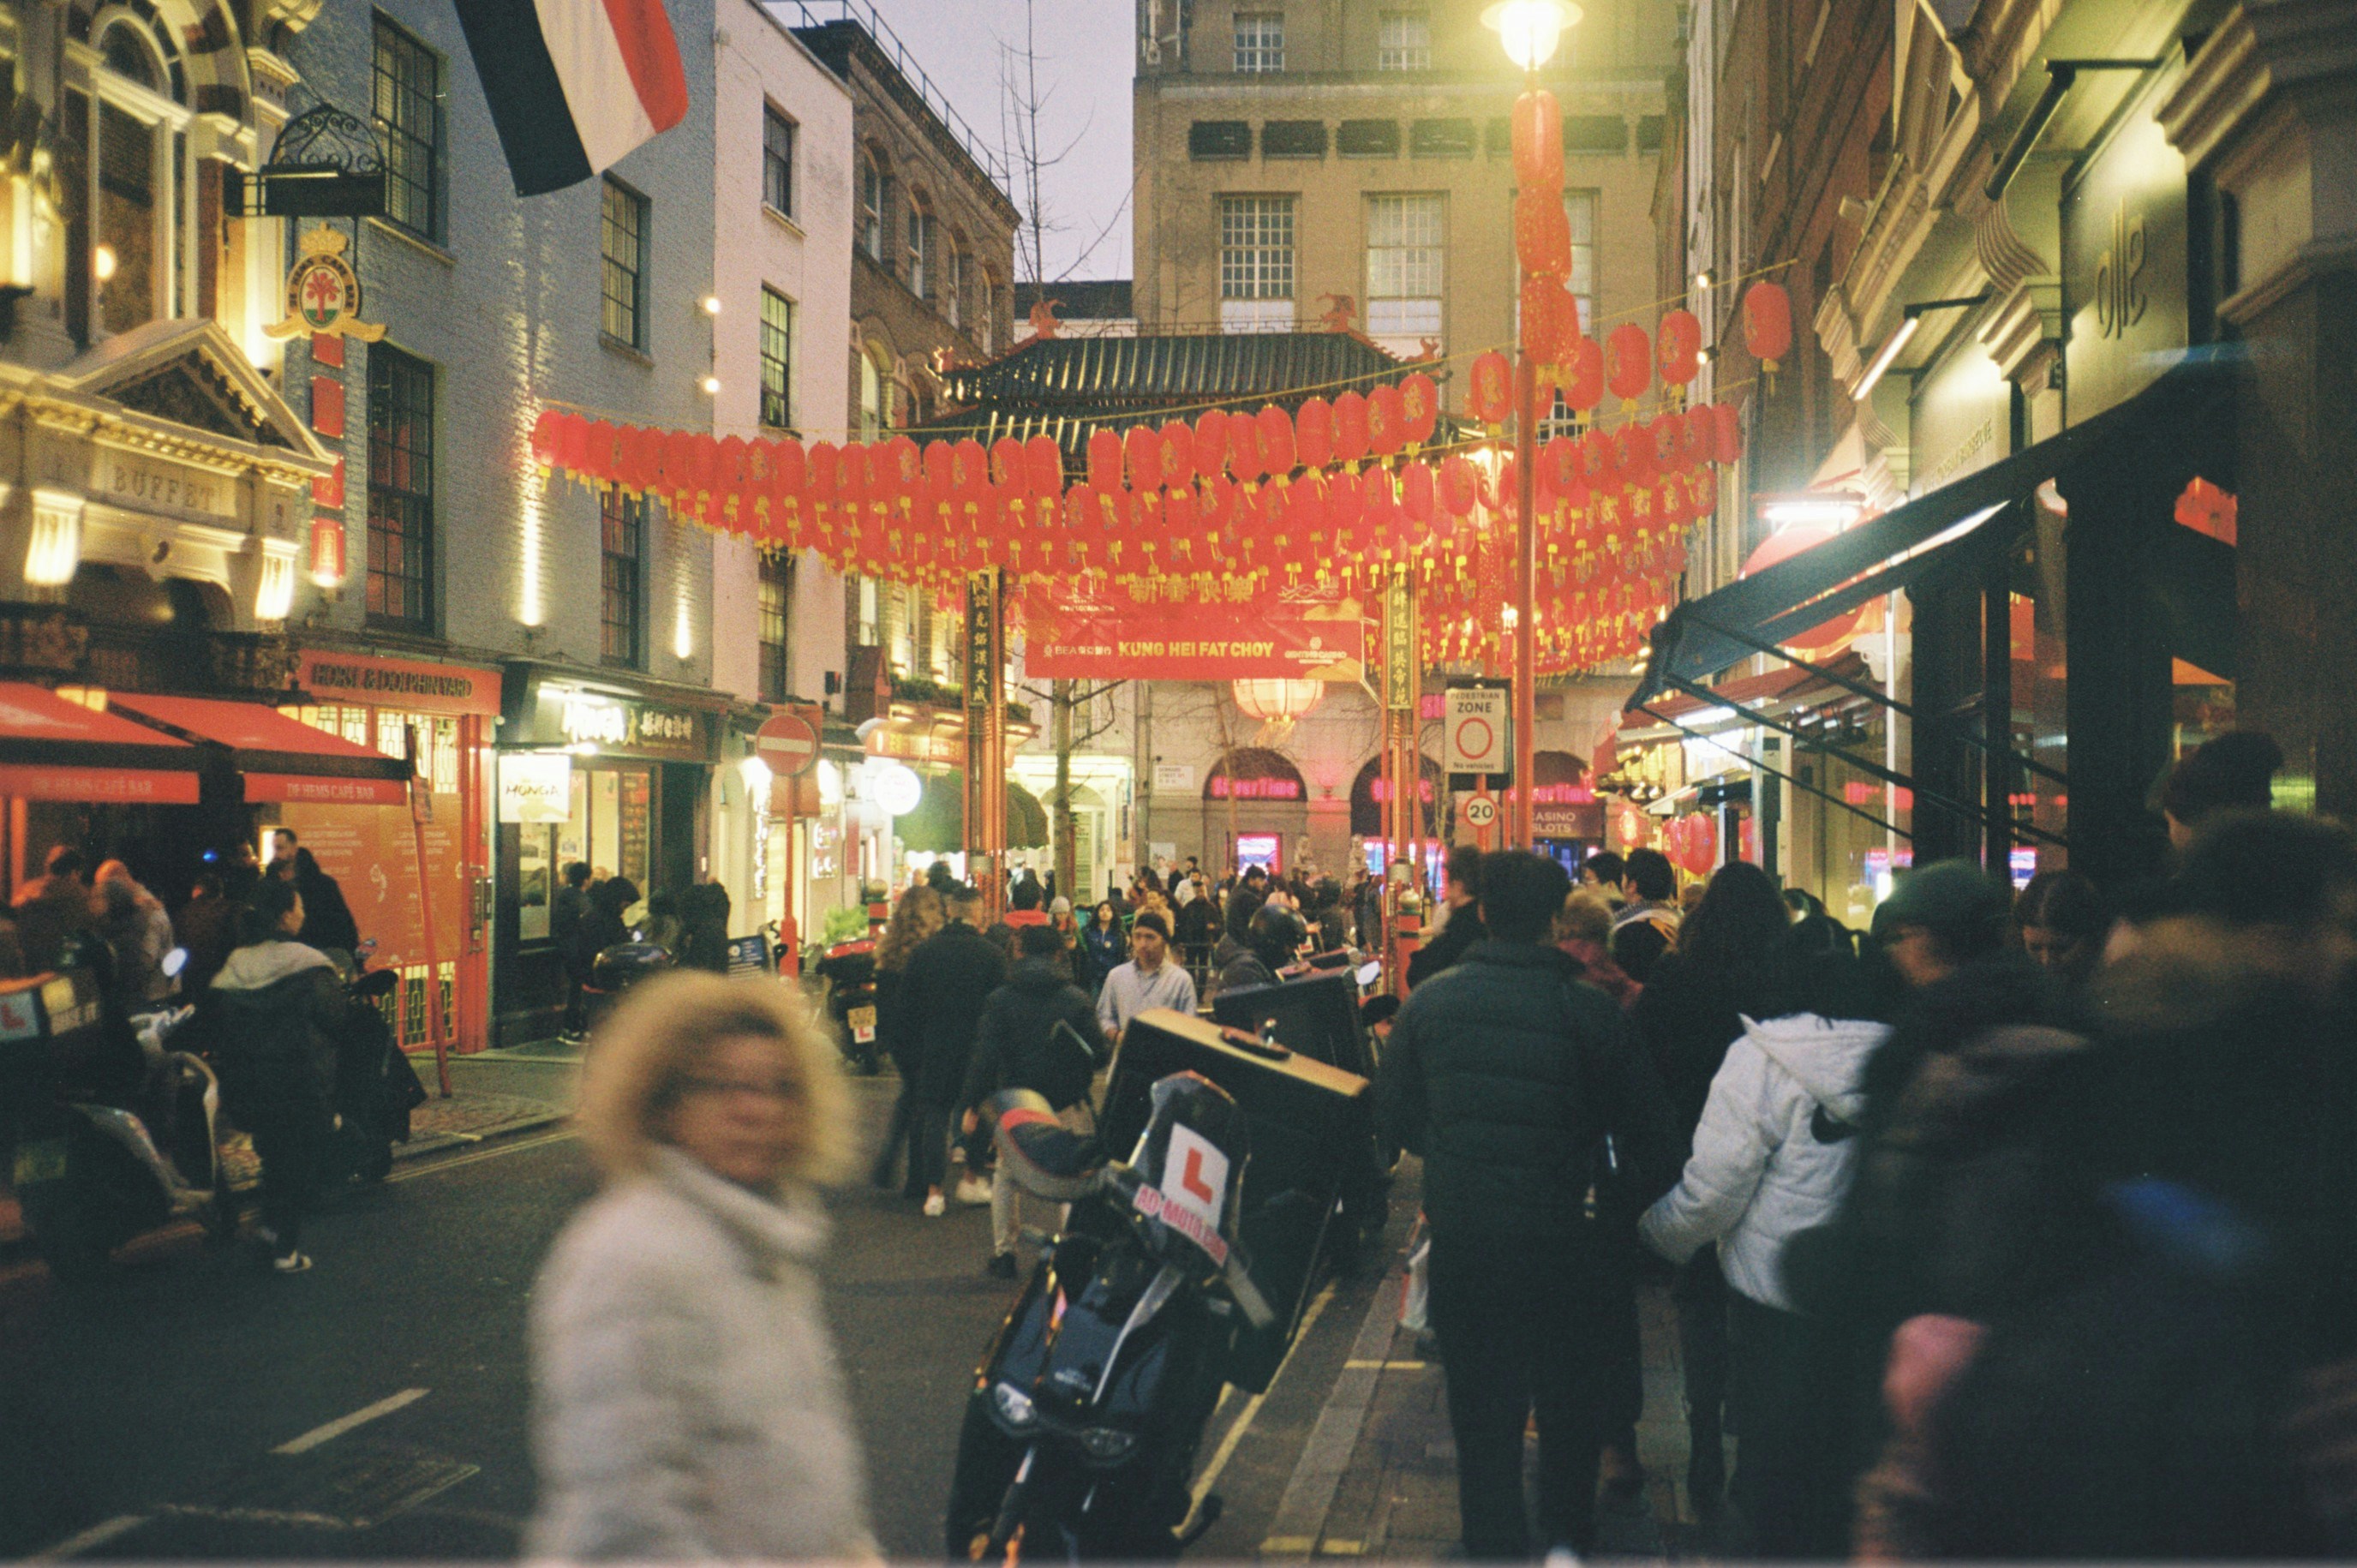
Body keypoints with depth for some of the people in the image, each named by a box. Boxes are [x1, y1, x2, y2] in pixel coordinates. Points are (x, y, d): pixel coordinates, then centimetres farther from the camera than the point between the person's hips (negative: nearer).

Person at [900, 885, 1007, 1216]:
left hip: (934, 1047, 2)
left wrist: (921, 1038, 13)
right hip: (976, 1048, -1)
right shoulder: (991, 952, -9)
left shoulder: (924, 950, -1)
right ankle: (970, 1182, 22)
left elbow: (906, 1001, 2)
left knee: (934, 1114, 6)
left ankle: (933, 1192, 2)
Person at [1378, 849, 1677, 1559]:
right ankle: (1567, 1541, 32)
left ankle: (1495, 1545, 19)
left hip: (1461, 1241, 1)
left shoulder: (1428, 1001, -7)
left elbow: (1395, 1116, 3)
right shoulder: (1591, 1010, -13)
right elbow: (1645, 1129, -6)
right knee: (1570, 1408, 21)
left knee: (1483, 1419, 13)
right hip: (1562, 1242, -1)